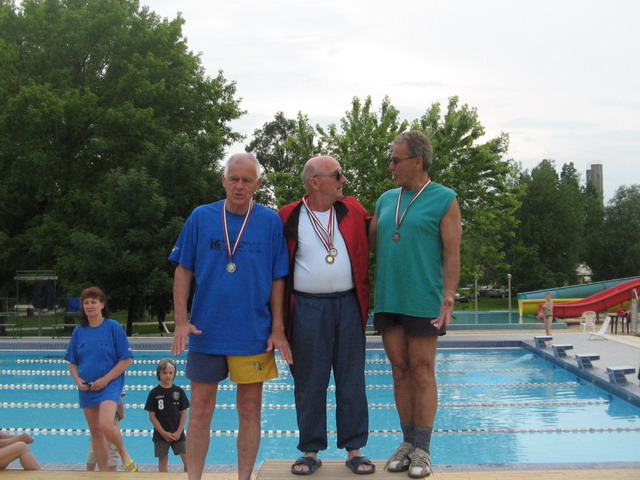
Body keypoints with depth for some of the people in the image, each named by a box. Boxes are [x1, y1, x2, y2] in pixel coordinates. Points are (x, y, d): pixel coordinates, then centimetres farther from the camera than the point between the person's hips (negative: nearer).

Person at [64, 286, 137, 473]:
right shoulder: (79, 331, 7)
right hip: (86, 387, 5)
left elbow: (126, 360, -7)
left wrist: (105, 379, -14)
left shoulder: (113, 327, -5)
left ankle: (123, 452, 4)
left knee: (106, 426, -24)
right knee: (95, 431, 9)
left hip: (109, 384, -5)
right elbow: (72, 363, 13)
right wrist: (77, 380, -6)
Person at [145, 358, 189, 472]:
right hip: (161, 434, -1)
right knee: (163, 461, 6)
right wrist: (163, 433, -11)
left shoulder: (179, 391, 0)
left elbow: (184, 413, 2)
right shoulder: (155, 393, -4)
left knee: (188, 460, -3)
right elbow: (152, 415, -4)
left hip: (178, 433, 1)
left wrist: (179, 432, -8)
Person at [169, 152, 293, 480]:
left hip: (254, 333, 0)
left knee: (250, 410, 7)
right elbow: (183, 271, 4)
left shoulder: (270, 221, 1)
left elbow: (278, 279, 3)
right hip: (205, 331, 0)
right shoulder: (201, 217, 2)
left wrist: (277, 329, -2)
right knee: (200, 411, 5)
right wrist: (182, 321, -4)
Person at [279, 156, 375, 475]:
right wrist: (279, 315, -1)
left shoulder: (353, 211, 6)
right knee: (309, 383, 5)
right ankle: (311, 451, 16)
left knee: (351, 381, 7)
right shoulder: (288, 218, -1)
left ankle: (354, 449, 16)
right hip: (307, 309, -2)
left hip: (348, 306, 3)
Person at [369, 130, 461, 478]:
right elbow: (368, 241, 16)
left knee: (422, 373, 0)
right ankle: (408, 441, 20)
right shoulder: (386, 199, 14)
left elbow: (452, 254, -7)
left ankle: (422, 449, 9)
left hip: (423, 303, -5)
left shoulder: (444, 200, -2)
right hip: (387, 302, 5)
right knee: (400, 372, 10)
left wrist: (448, 299, -14)